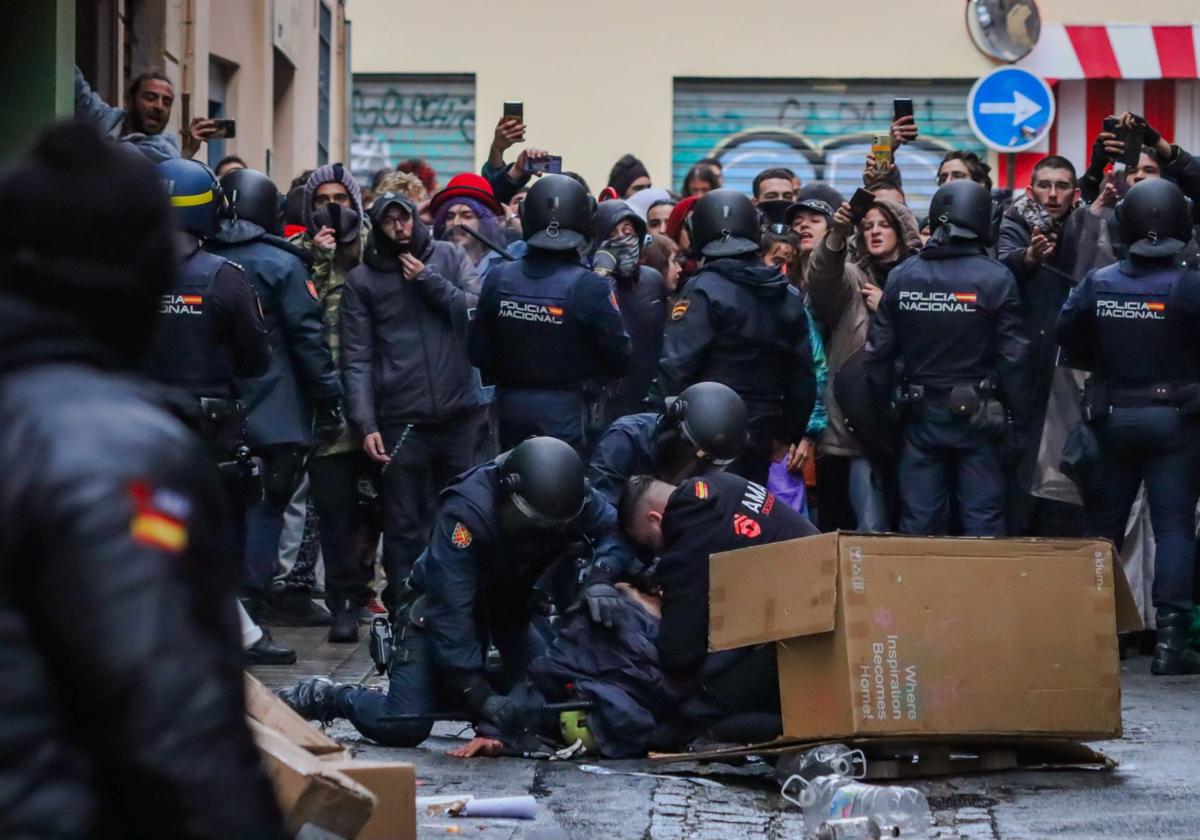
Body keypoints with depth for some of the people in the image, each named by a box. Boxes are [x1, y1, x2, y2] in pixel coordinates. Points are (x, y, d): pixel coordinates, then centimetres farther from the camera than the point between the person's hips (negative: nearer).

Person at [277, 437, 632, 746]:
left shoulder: (570, 497, -21)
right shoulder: (465, 512, -37)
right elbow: (452, 609, -39)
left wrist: (601, 577, -39)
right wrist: (478, 693, -44)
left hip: (507, 606, 6)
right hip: (434, 605, -6)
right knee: (404, 728, -20)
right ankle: (324, 697, 8)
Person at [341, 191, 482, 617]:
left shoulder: (450, 258, 8)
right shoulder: (362, 280, 4)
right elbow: (357, 358, 0)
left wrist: (430, 281, -8)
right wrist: (366, 425, -9)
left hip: (458, 413, 1)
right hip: (401, 421, -1)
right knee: (405, 526, 1)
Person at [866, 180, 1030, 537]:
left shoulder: (901, 277, 1)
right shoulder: (996, 279, -9)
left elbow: (879, 352, 3)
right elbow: (1014, 356, -10)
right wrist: (1019, 420, -2)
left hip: (922, 416, 3)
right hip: (979, 415, -3)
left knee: (918, 527, 7)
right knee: (983, 522, 1)